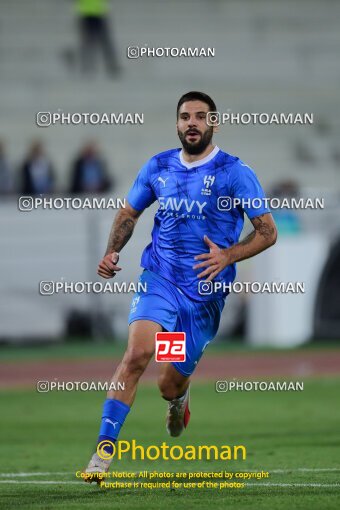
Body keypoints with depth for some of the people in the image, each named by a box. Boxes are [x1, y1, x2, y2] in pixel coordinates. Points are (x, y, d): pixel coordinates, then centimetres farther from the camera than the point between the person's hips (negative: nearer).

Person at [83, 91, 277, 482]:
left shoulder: (234, 172, -6)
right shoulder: (158, 167, 5)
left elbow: (267, 232, -4)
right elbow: (129, 212, 20)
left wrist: (227, 256, -20)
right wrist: (112, 252, 2)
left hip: (205, 290, -1)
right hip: (159, 277, 1)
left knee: (170, 384, 6)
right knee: (137, 352, -24)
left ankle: (178, 400, 47)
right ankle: (103, 450, -23)